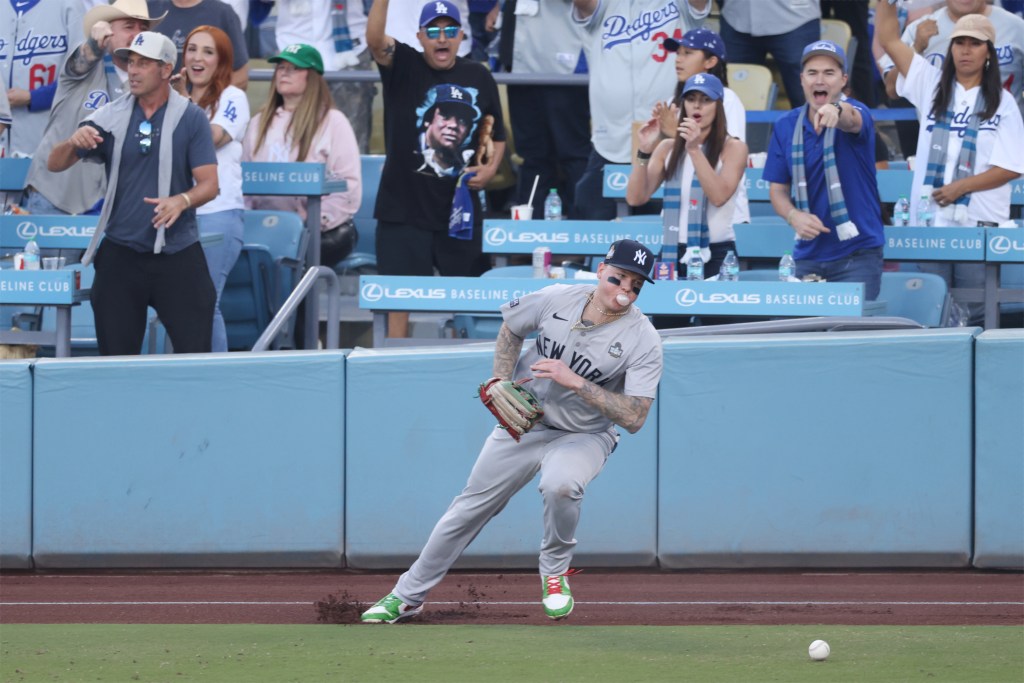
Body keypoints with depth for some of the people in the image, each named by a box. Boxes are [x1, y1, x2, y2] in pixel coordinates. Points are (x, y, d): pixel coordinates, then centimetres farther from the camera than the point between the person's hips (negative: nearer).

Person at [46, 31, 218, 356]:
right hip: (121, 253, 2)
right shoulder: (110, 117, 3)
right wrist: (73, 143, -20)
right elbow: (55, 164, 4)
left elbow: (209, 184, -5)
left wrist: (183, 200, -27)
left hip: (178, 255, -2)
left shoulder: (191, 118, -2)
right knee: (115, 356, 5)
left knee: (195, 353, -5)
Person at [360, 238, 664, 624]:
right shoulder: (557, 299, -14)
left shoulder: (644, 342, -22)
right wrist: (502, 383, -5)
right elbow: (511, 328, 8)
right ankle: (408, 596, 20)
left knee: (560, 484, -35)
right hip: (523, 421, 3)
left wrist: (575, 382, -33)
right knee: (471, 506, 6)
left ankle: (554, 571, -6)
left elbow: (634, 418, -28)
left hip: (583, 436, -3)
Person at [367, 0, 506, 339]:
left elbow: (495, 130, 19)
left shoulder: (479, 77, 7)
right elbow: (375, 39, -24)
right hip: (404, 208, -3)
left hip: (460, 207, 3)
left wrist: (491, 168, 0)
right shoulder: (403, 66, -3)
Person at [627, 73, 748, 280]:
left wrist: (694, 150, -22)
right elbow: (636, 198, 1)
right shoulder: (668, 148, 8)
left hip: (716, 255, -3)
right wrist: (644, 151, -10)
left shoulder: (733, 148, -2)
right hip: (672, 253, 3)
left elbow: (719, 196, -17)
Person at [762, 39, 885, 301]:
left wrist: (836, 111, -58)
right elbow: (777, 189, 9)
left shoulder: (856, 113, -7)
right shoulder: (786, 126, 6)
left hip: (857, 253, -4)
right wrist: (794, 216, -13)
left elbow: (852, 119, -33)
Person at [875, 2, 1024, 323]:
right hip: (930, 218, 2)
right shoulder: (933, 86, 10)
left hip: (979, 223, -2)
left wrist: (960, 187, -11)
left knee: (975, 313, -4)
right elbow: (889, 40, 6)